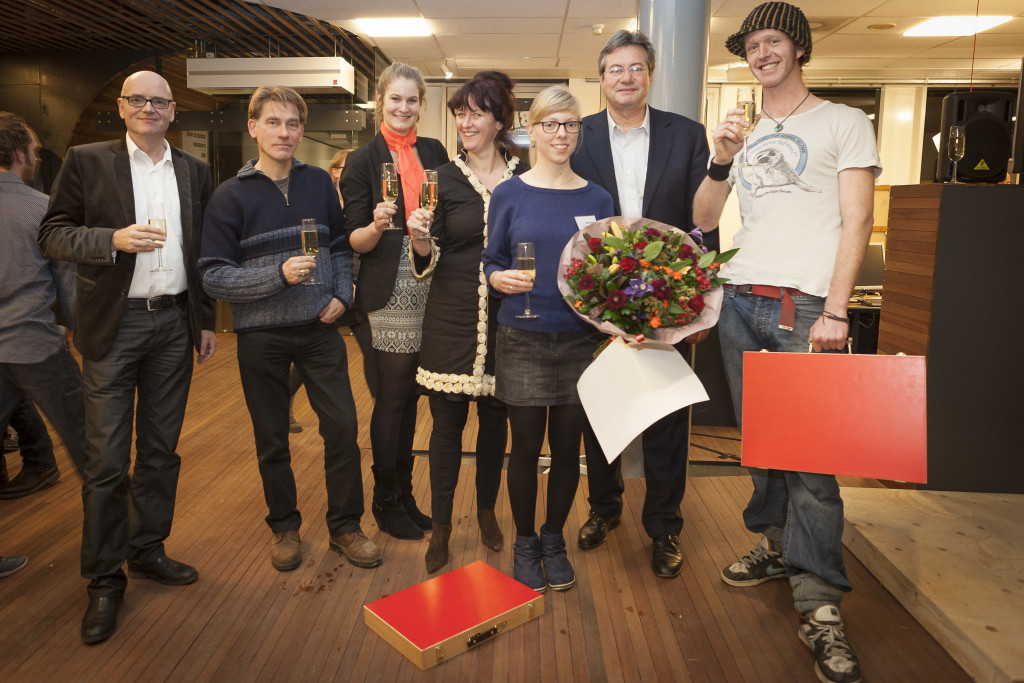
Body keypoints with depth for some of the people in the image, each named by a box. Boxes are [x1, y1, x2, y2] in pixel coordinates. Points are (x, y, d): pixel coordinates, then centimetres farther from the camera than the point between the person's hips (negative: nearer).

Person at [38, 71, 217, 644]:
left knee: (161, 450, 12)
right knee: (106, 458, 1)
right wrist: (114, 240, -20)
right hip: (114, 324, -3)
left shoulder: (195, 172, 10)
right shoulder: (87, 162, 1)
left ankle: (148, 549, 29)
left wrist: (207, 321, 10)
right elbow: (53, 235, -3)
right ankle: (105, 579, 15)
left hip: (174, 323, 3)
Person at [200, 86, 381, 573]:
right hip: (261, 336, -1)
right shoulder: (230, 196, -4)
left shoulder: (319, 183, 5)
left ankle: (345, 526, 18)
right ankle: (284, 527, 29)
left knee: (342, 426, 1)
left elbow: (341, 247, 14)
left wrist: (341, 295, -2)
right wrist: (279, 274, -20)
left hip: (319, 330, 2)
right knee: (272, 440, 10)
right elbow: (214, 278, -8)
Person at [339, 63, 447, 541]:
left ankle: (404, 495, 24)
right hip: (390, 289, -4)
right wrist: (378, 225, -24)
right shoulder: (363, 160, -1)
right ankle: (385, 504, 16)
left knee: (410, 393, 11)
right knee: (392, 395, 0)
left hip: (430, 282, 5)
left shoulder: (434, 151, 12)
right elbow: (356, 241, -4)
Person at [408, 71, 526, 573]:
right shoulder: (444, 178, 0)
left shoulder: (525, 178, 4)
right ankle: (440, 526, 20)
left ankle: (487, 512, 33)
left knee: (495, 418, 13)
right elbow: (431, 256, -1)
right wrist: (420, 236, -21)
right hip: (452, 317, -1)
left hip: (506, 316, 2)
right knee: (447, 421, 4)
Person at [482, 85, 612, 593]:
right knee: (526, 445, 7)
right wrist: (500, 279, -16)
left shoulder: (596, 199, 6)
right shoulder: (509, 195, 0)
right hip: (523, 339, -2)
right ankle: (525, 543, 28)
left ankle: (554, 540, 31)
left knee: (567, 445, 9)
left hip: (580, 339, 2)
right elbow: (491, 261, 5)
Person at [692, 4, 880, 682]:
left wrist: (836, 310, -13)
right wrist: (721, 161, -3)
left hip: (805, 305, -4)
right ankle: (778, 544, 25)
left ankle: (820, 603, 0)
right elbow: (703, 219, 14)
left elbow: (856, 222, -2)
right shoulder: (742, 132, 20)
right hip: (741, 301, 5)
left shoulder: (844, 123, 7)